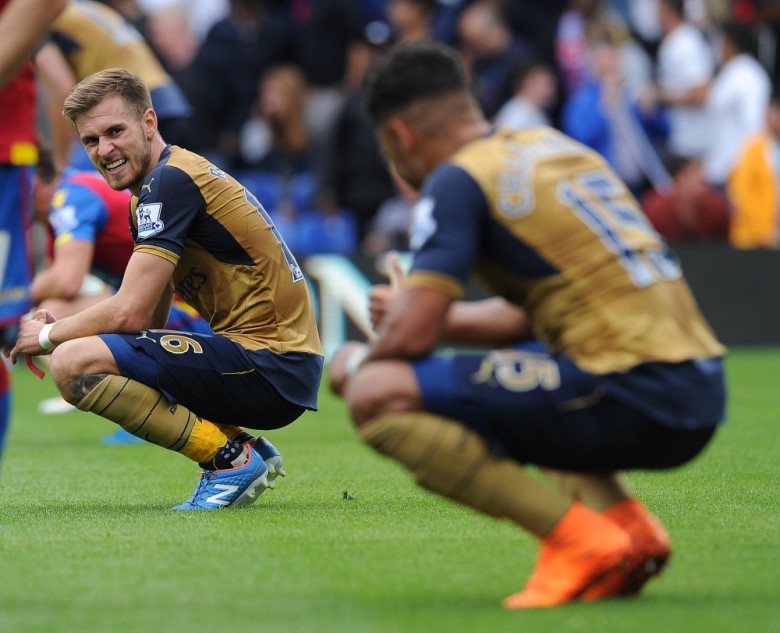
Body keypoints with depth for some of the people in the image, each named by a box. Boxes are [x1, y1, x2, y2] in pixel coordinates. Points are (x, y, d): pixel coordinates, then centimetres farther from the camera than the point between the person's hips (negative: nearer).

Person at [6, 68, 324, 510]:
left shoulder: (172, 180, -13)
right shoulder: (160, 183, 18)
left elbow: (130, 313, -18)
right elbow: (151, 318, 20)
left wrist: (47, 336, -1)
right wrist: (59, 330, 6)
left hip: (270, 369, -10)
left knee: (75, 364, -20)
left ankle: (231, 457, -9)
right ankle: (247, 452, 13)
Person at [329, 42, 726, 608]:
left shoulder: (457, 180, -4)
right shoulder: (559, 146, 21)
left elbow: (413, 335, -10)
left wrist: (361, 363, 11)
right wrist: (420, 311, 39)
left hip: (632, 401, -9)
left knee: (377, 396, -11)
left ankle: (582, 543, -11)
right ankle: (630, 526, 12)